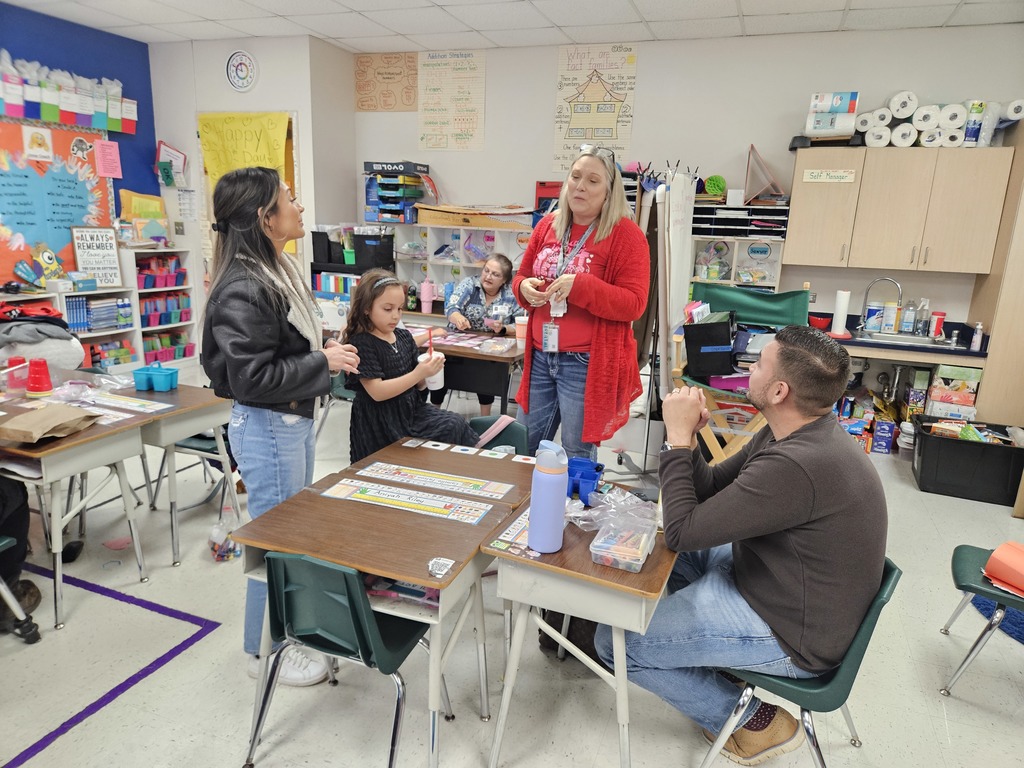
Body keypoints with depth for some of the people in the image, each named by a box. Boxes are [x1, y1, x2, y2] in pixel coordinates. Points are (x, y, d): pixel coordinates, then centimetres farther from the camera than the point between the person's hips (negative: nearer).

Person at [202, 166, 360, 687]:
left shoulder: (280, 270, 6)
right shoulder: (243, 290, -23)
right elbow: (252, 378, -25)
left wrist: (326, 349, 4)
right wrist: (323, 362, -19)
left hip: (295, 420, 10)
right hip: (268, 428, -10)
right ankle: (263, 650, 27)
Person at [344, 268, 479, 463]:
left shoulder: (403, 336, 7)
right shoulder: (361, 343, -13)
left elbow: (418, 385, 11)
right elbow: (377, 392, -20)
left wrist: (429, 370, -11)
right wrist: (418, 373, -26)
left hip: (412, 409, 6)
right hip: (381, 422, -6)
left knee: (456, 424, -16)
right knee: (454, 428, -17)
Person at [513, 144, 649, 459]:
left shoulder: (625, 235, -10)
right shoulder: (547, 225, 8)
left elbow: (634, 304, -15)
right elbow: (521, 276, 18)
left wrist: (580, 286, -26)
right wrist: (524, 288, -7)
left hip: (588, 363, -6)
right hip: (540, 356, 6)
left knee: (578, 457, 9)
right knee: (526, 447, 18)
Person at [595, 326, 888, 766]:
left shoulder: (797, 466, -34)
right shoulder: (796, 434, -2)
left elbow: (683, 531, -27)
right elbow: (711, 488, 6)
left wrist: (679, 439, -20)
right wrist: (685, 438, -11)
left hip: (792, 635, -9)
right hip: (785, 584, 10)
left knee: (613, 642, -8)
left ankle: (752, 720, 8)